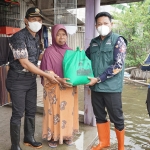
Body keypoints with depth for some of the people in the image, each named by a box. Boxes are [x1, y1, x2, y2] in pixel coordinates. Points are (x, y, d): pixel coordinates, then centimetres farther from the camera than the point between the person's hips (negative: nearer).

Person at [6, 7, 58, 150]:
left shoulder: (36, 37, 7)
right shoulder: (19, 37, -18)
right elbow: (25, 63, -21)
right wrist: (47, 75, -18)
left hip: (31, 79, 8)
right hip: (18, 80, -7)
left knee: (31, 111, 16)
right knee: (18, 113, 1)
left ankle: (29, 138, 34)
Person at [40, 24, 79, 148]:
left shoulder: (70, 51, 7)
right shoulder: (49, 51, -8)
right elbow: (47, 72, -11)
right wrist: (60, 80, -23)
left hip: (69, 87, 4)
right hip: (55, 88, -4)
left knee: (68, 111, 10)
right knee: (55, 112, 4)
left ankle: (67, 135, 26)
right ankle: (53, 136, 19)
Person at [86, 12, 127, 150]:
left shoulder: (118, 40, -5)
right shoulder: (94, 42, 10)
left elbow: (118, 65, -14)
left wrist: (99, 79, -16)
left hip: (111, 87, -5)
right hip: (96, 87, 5)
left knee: (116, 118, 6)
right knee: (99, 115, 16)